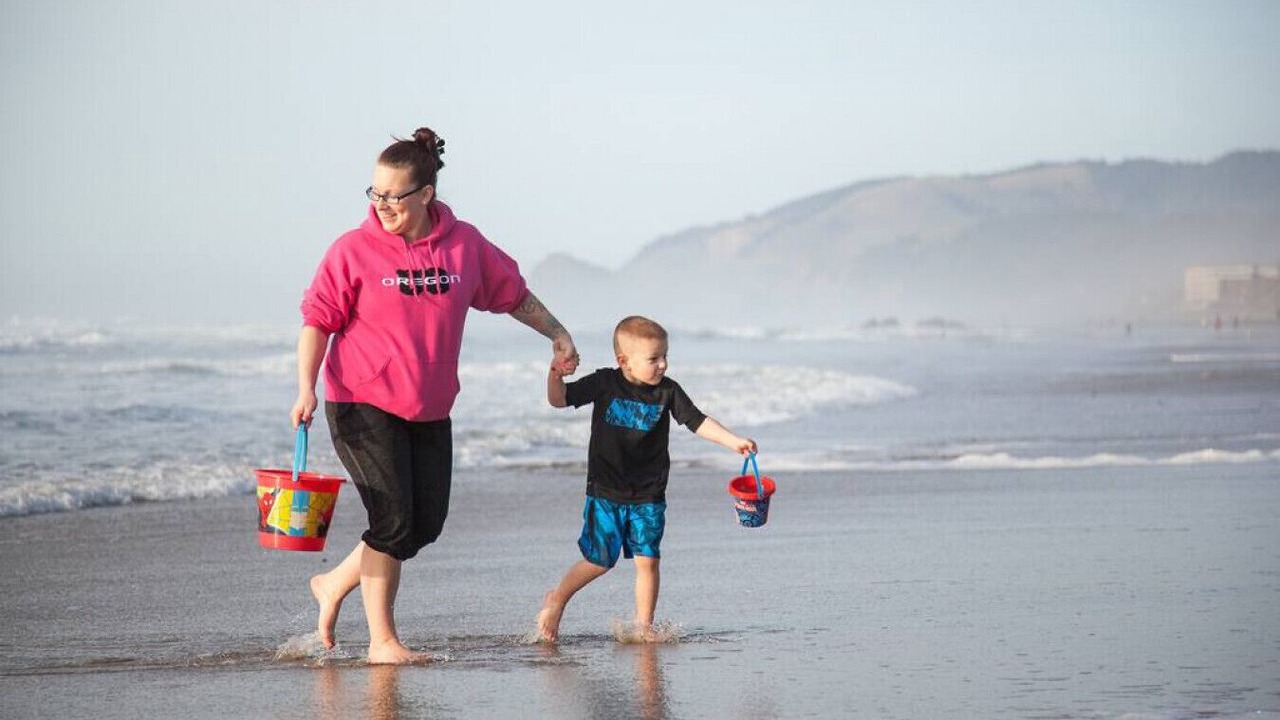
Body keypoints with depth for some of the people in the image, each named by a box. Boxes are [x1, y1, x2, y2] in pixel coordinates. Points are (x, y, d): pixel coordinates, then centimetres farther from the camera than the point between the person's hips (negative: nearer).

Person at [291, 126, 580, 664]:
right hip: (363, 405, -5)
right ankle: (382, 640, 1)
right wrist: (306, 389, -18)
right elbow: (317, 320, -8)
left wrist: (557, 334, 19)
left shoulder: (464, 245, 1)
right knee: (393, 520, -11)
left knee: (426, 524, 4)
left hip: (430, 411, 5)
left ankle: (336, 584, 25)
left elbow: (512, 293, 16)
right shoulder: (354, 250, -8)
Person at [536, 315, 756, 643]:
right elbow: (560, 400, -3)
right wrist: (555, 378, -23)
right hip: (605, 492, -2)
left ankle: (643, 625, 8)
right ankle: (557, 599, 26)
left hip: (648, 496, 2)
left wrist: (734, 441, -14)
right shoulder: (604, 383, -6)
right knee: (600, 561, 4)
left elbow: (697, 421, -3)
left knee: (647, 560, -3)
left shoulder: (667, 391, -2)